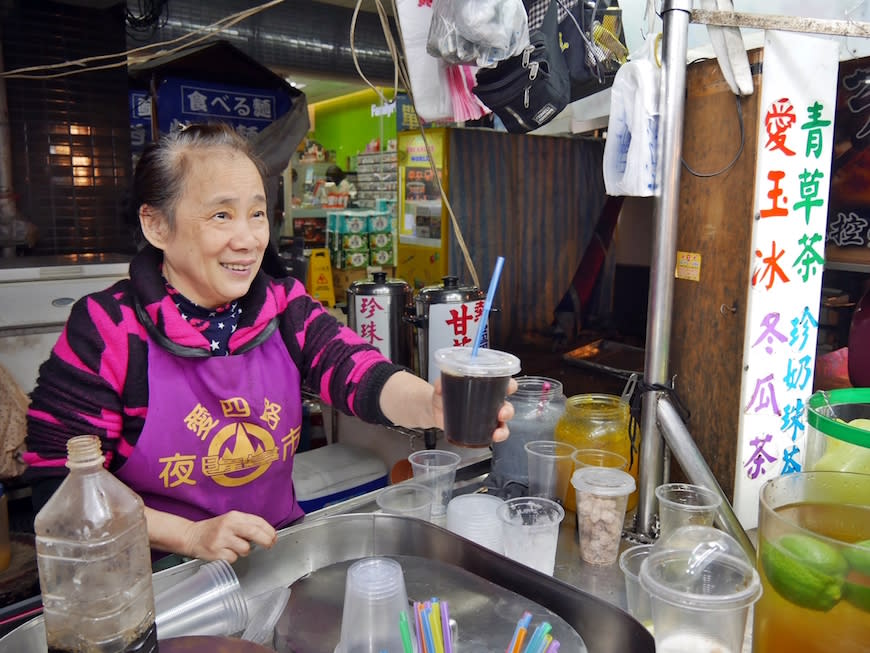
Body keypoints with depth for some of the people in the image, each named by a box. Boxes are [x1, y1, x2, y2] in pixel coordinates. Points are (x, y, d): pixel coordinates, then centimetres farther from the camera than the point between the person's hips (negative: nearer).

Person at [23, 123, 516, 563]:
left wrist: (433, 405, -39)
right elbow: (59, 482, -9)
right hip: (160, 575, -3)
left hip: (282, 549, 4)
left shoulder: (285, 305, 0)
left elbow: (360, 374, -17)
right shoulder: (106, 329, -11)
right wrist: (192, 535, -19)